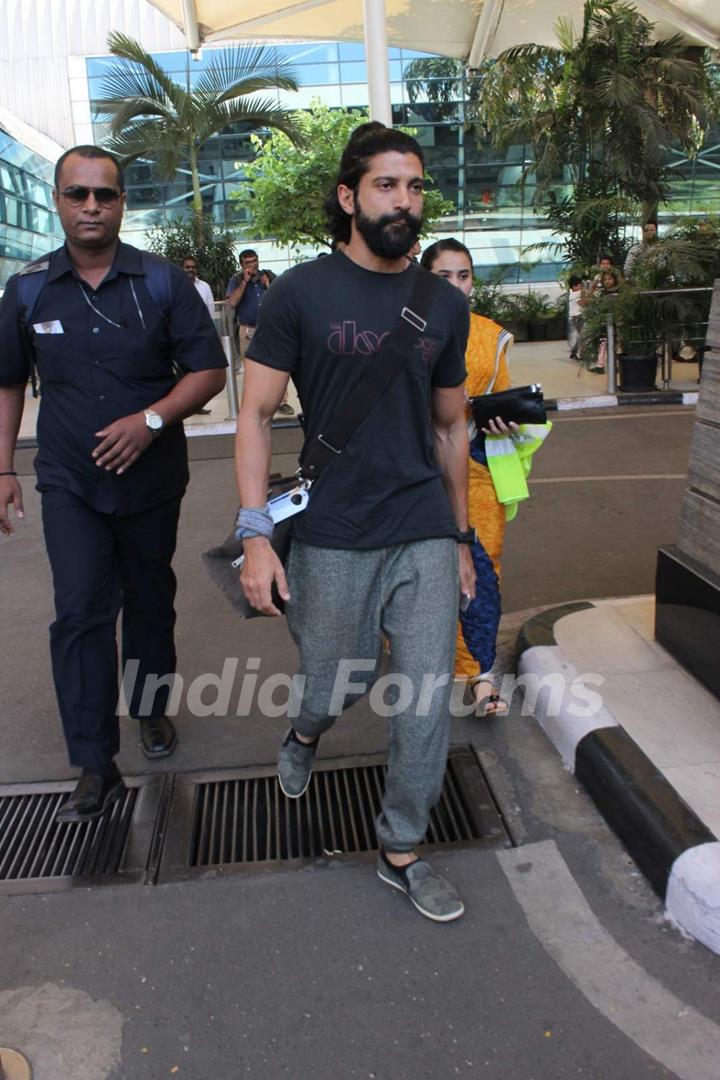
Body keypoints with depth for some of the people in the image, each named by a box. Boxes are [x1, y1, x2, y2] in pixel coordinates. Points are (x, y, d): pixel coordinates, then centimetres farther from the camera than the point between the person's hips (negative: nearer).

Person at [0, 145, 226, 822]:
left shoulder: (162, 281, -4)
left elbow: (208, 369, -5)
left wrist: (151, 419, -20)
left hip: (151, 476, 0)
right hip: (69, 483, 0)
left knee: (150, 600, 14)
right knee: (80, 613, -6)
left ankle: (150, 706, 38)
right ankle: (96, 767, 2)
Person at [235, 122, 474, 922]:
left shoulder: (445, 305, 8)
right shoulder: (300, 293, -3)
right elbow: (255, 413, -5)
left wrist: (461, 539, 15)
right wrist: (255, 533, -14)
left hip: (426, 537, 3)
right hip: (332, 540, -3)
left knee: (425, 699, 4)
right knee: (336, 686, 11)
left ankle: (401, 852, 26)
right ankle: (305, 732, 50)